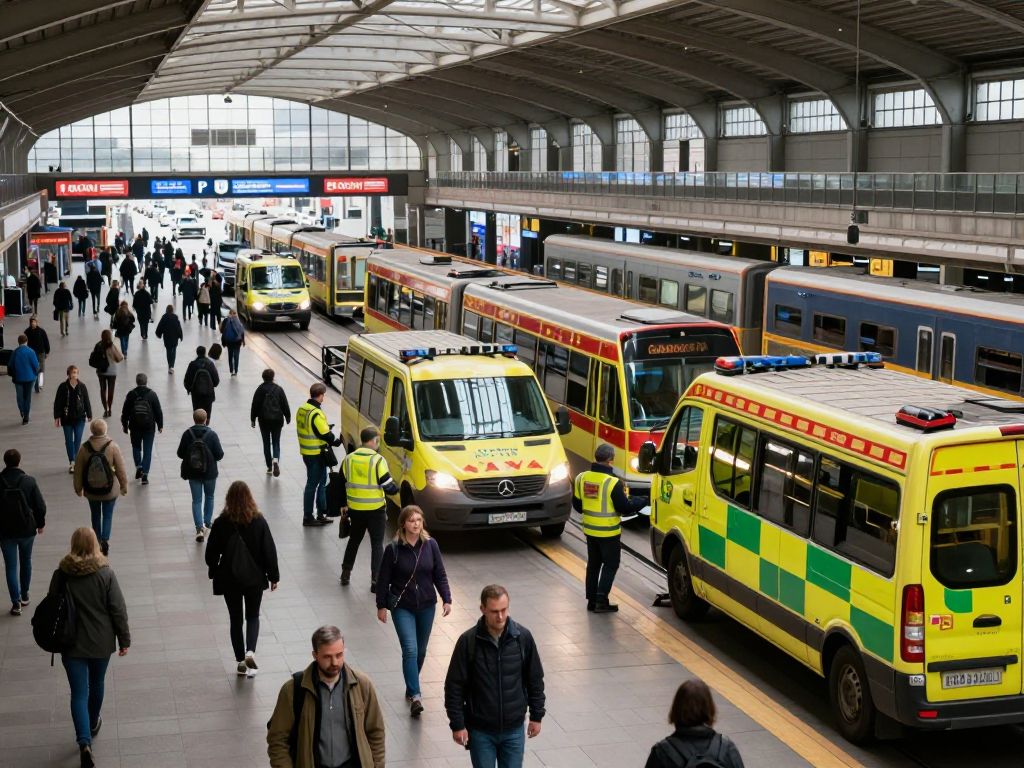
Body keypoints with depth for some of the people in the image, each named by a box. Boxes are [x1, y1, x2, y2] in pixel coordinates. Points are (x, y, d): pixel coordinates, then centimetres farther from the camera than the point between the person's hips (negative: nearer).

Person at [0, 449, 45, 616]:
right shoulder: (29, 481, -13)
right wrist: (40, 523, 10)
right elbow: (40, 505, -7)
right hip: (27, 529, 1)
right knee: (26, 561, 22)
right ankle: (24, 595, 32)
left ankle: (16, 602, 2)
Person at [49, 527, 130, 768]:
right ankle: (93, 724, 46)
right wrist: (124, 639, 1)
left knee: (79, 693, 0)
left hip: (72, 643, -1)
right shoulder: (106, 574, -13)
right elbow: (118, 609, -10)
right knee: (96, 684, 24)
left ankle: (85, 742, -14)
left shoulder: (61, 574, -9)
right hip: (101, 642, 1)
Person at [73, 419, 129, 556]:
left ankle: (98, 541, 29)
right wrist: (124, 485, 5)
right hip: (110, 490, -1)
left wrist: (78, 488, 12)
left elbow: (78, 471, -3)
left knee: (95, 516, 19)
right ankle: (105, 539, -6)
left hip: (91, 491, 1)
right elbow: (120, 469, -10)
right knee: (108, 515, 12)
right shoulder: (112, 446, -17)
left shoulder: (84, 448, -13)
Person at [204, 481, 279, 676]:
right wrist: (273, 576, 5)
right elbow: (269, 551, -7)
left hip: (229, 579, 0)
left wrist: (214, 572, 14)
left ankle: (241, 661, 16)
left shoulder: (221, 523, -12)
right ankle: (250, 652, -6)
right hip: (254, 578, 0)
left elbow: (211, 553, -4)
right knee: (253, 616, 16)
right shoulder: (259, 521, -12)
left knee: (235, 619, 14)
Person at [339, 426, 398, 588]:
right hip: (376, 509, -4)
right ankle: (376, 580, 1)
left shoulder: (349, 459, 1)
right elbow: (388, 487, -14)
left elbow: (342, 484, 8)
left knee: (354, 540, 23)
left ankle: (346, 573, 29)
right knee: (377, 544, 4)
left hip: (355, 508, 5)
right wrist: (396, 489, 8)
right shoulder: (378, 460, -15)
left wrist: (343, 505, 20)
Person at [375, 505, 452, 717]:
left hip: (426, 606, 3)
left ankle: (411, 688, 32)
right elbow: (383, 579, -4)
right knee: (410, 650, -15)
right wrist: (381, 606, -1)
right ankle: (415, 695, -16)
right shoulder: (393, 549, -12)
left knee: (420, 651, 13)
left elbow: (440, 574, 3)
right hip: (402, 607, -3)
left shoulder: (430, 545, -4)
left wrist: (446, 599, -2)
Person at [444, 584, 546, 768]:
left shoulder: (523, 637, -7)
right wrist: (457, 724, -8)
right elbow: (454, 686, -7)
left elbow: (535, 679, 4)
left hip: (514, 729, 2)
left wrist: (536, 716, 6)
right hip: (480, 730, -2)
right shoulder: (468, 641, -13)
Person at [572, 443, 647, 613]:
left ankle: (592, 600, 20)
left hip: (590, 529, 6)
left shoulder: (582, 478, -3)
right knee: (610, 565, 8)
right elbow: (625, 508, -16)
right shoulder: (613, 483, -22)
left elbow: (577, 504, 7)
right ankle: (601, 600, 3)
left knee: (593, 564, 17)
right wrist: (644, 500, -2)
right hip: (609, 532, -6)